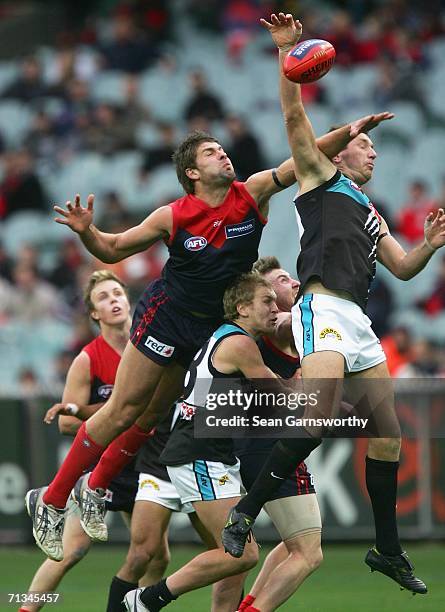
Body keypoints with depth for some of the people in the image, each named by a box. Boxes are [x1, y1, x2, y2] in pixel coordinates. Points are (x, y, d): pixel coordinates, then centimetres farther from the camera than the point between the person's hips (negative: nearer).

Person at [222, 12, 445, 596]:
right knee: (321, 417, -25)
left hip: (360, 322, 8)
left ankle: (387, 549, 12)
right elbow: (295, 117, 2)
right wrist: (288, 51, -9)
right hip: (324, 307, -8)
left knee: (388, 433, 4)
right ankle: (247, 511, -16)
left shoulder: (372, 217, 31)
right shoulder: (321, 176, 13)